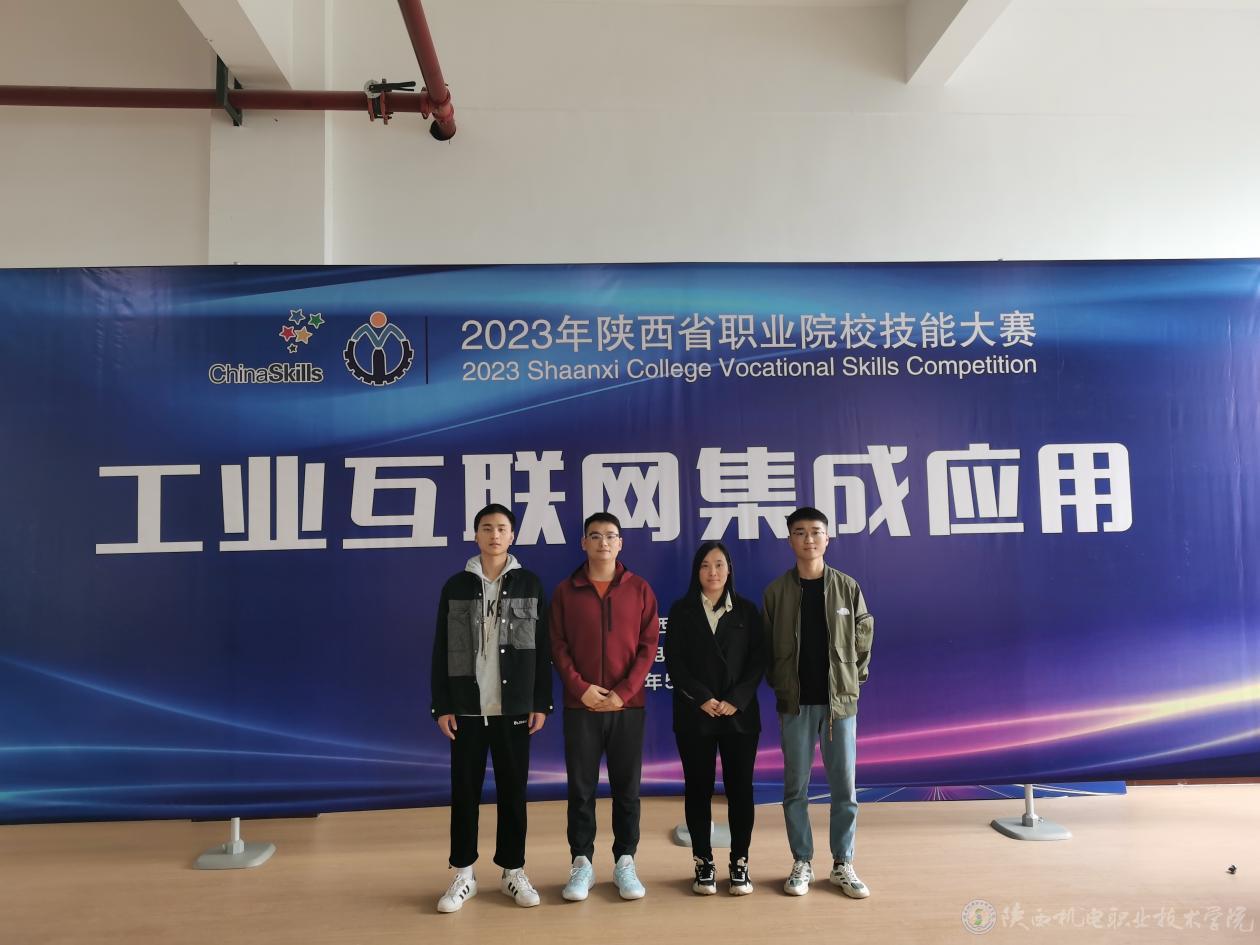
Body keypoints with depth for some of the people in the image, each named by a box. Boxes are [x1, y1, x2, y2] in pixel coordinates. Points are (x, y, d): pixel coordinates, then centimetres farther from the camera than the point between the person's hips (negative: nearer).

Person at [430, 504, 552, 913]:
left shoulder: (530, 584, 3)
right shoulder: (456, 586, 3)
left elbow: (543, 648, 3)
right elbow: (441, 651, 3)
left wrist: (542, 703, -2)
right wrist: (441, 706, -2)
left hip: (514, 708, 0)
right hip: (467, 708, 0)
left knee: (512, 791, 8)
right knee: (465, 791, 6)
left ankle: (513, 871, 21)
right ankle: (463, 875, 19)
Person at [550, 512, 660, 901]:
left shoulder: (639, 589, 4)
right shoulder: (565, 591, 4)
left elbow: (648, 646, 0)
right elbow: (557, 646, 1)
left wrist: (623, 693, -10)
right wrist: (581, 689, -11)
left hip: (627, 705, 0)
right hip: (580, 706, 0)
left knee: (626, 786, 6)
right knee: (581, 787, 5)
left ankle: (625, 862, 18)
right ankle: (581, 863, 16)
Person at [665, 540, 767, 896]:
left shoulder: (747, 610, 7)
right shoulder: (681, 610, 4)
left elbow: (758, 660, 1)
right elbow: (673, 661, -2)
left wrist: (736, 700, -12)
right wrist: (702, 698, -13)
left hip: (740, 714, 1)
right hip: (694, 715, 0)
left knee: (740, 787, 2)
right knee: (698, 787, 4)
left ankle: (740, 863, 13)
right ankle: (703, 863, 13)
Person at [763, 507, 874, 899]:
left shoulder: (847, 587, 1)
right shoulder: (777, 591, -1)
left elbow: (864, 636, 7)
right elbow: (765, 645, 4)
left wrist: (854, 678, 2)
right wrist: (778, 684, -1)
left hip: (840, 700, 1)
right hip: (795, 703, 0)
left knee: (844, 786, 6)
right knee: (796, 786, 7)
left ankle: (843, 864, 20)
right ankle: (802, 863, 20)